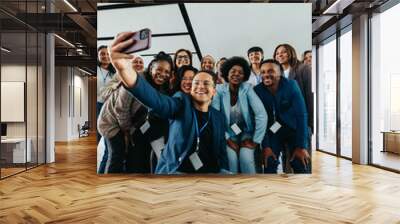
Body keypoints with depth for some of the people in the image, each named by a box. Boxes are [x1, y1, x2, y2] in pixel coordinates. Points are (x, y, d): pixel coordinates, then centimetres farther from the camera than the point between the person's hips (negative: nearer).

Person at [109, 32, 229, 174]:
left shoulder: (218, 117, 11)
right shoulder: (182, 103, -2)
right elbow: (158, 101, -24)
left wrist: (223, 170, -5)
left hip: (209, 171, 3)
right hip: (176, 170, -2)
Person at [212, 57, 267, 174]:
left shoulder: (247, 89, -13)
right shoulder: (220, 90, -10)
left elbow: (262, 115, -18)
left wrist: (256, 140, -18)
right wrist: (227, 139, -16)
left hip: (246, 133, 0)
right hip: (228, 134, 0)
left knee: (246, 157, -24)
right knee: (231, 158, -24)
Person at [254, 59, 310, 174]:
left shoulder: (291, 85, -15)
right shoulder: (257, 91, -11)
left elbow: (301, 115, -16)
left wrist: (301, 146, -20)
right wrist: (265, 146, -18)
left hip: (294, 129, -1)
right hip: (272, 131, 1)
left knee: (301, 165, -13)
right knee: (269, 163, -14)